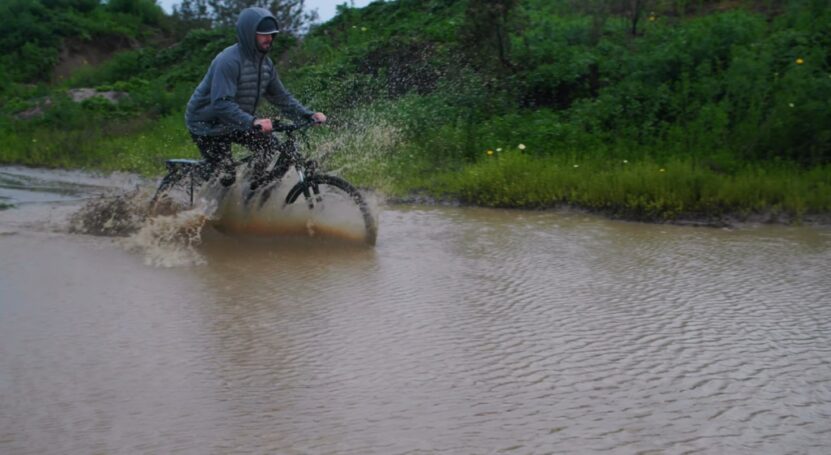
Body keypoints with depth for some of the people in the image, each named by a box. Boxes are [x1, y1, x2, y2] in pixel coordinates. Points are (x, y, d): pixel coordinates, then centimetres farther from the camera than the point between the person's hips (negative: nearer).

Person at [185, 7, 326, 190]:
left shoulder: (265, 63, -3)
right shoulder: (228, 61, -29)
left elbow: (281, 96, 3)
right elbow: (221, 104, -38)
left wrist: (308, 115, -12)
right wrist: (252, 122, -53)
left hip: (234, 123, 7)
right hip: (207, 125, -7)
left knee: (270, 145, -6)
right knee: (227, 177, -10)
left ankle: (253, 189, 14)